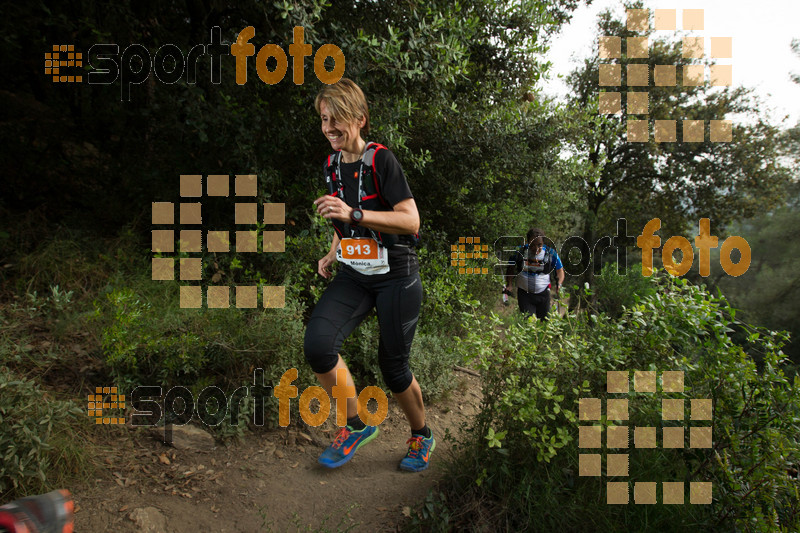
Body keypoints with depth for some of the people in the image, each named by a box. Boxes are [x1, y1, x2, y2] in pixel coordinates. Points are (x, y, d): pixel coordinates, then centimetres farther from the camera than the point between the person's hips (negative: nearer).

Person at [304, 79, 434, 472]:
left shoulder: (381, 160, -12)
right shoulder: (332, 165, 9)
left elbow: (411, 221, -20)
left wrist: (353, 214, -29)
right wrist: (332, 255, 8)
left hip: (396, 276, -5)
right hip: (353, 276, 5)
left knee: (393, 367, 4)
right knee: (317, 344, -19)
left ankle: (422, 436, 34)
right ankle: (356, 425, 4)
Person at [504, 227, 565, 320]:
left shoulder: (551, 253, -9)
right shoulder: (520, 252, -10)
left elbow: (560, 271, 4)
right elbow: (511, 269, 5)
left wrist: (558, 284, -15)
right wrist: (509, 284, -10)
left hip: (543, 294, 1)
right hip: (524, 294, -1)